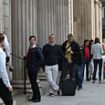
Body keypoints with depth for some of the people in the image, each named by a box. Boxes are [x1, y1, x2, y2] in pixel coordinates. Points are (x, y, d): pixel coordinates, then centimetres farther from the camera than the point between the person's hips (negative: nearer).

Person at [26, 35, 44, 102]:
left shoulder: (37, 49, -11)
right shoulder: (30, 48, 12)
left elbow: (42, 59, -16)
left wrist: (36, 65, -14)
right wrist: (27, 65, 11)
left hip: (34, 69, -8)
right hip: (29, 69, 8)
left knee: (34, 82, -5)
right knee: (32, 82, 11)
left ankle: (38, 97, 3)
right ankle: (34, 96, 21)